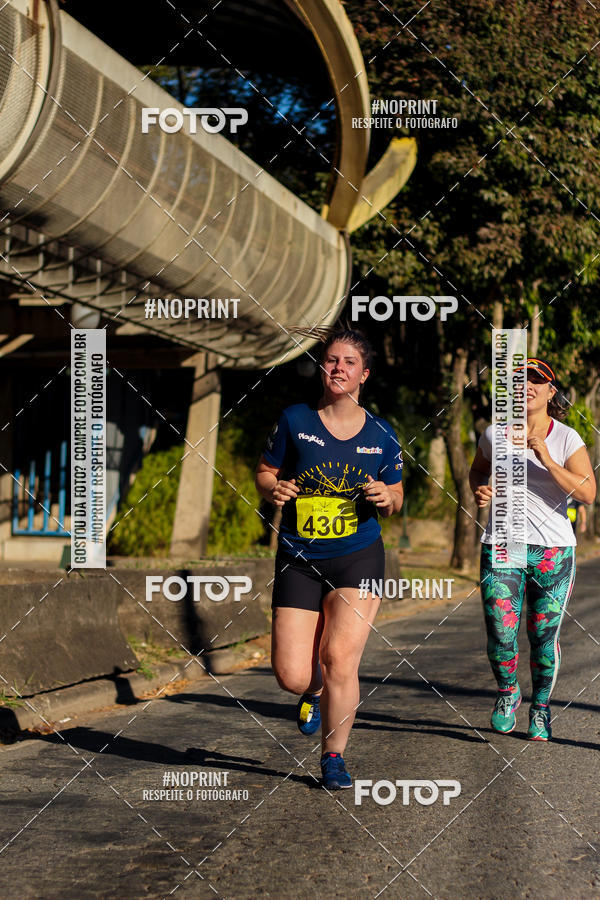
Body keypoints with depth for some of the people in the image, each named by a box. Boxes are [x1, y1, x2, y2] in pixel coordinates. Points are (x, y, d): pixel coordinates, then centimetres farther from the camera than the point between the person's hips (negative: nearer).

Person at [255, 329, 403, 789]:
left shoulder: (381, 434, 3)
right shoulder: (295, 420, 0)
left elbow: (395, 499, 13)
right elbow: (266, 471, 10)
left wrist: (386, 498, -9)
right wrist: (275, 489, -12)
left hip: (359, 558, 0)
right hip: (299, 560, 0)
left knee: (339, 659, -14)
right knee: (292, 676, -6)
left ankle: (334, 756, 8)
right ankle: (316, 692, 34)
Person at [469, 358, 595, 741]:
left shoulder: (567, 439, -3)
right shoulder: (494, 434, 3)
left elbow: (588, 493, -14)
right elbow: (478, 469, 23)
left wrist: (548, 462, -23)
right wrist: (480, 489, 1)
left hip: (554, 551, -1)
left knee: (545, 638, 3)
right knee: (501, 637, -9)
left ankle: (541, 708, 26)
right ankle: (508, 692, 22)